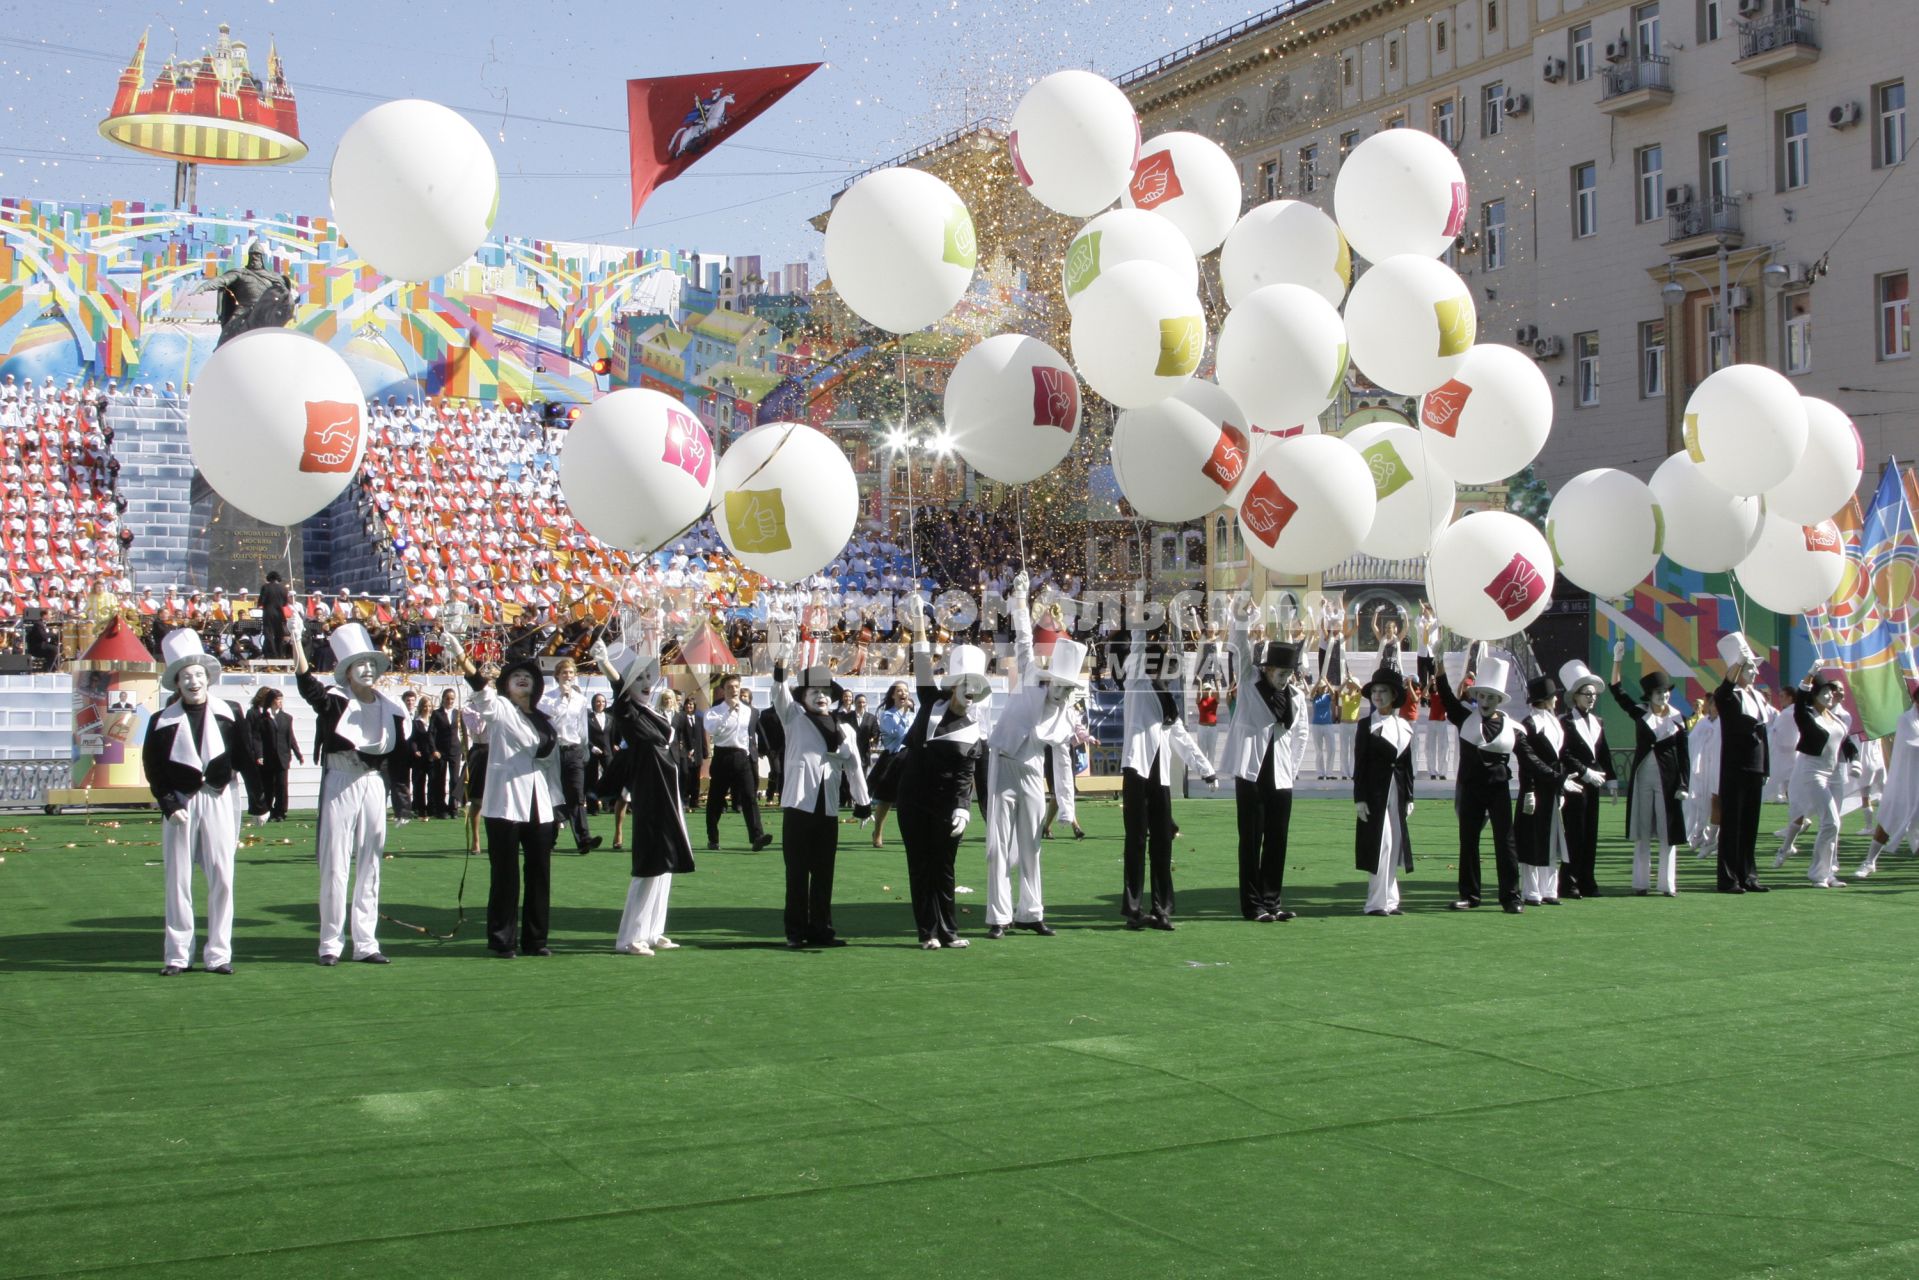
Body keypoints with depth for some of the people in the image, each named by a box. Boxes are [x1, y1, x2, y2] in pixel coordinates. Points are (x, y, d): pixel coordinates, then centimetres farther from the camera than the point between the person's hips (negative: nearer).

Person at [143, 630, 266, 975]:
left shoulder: (229, 714, 2)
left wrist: (258, 804, 4)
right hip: (180, 802, 0)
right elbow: (153, 768, 1)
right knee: (178, 880, 2)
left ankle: (218, 953, 7)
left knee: (222, 879, -1)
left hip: (219, 801, 0)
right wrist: (169, 805, -10)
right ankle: (177, 955, 10)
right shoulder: (162, 721, 2)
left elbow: (248, 759, 4)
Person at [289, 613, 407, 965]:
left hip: (373, 785, 4)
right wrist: (296, 641, -33)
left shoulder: (389, 708, 8)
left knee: (370, 866, 8)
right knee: (334, 866, -2)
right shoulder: (333, 700, -3)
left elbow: (398, 756, 12)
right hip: (339, 784, -4)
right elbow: (306, 683, -22)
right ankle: (330, 943, 5)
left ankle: (366, 943, 14)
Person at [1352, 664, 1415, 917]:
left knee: (1394, 846, 7)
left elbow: (1407, 764, 13)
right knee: (1380, 844, -7)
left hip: (1396, 793, 5)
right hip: (1375, 793, -5)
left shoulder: (1404, 726, 10)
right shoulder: (1366, 725, -3)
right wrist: (1359, 799, -11)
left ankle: (1389, 900, 13)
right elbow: (1359, 765, -5)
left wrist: (1409, 798, 9)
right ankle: (1377, 902, -2)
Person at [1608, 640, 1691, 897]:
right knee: (1642, 832, 4)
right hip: (1642, 778, 0)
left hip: (1668, 780, 0)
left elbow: (1684, 755, 3)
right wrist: (1618, 660, -13)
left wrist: (1683, 785, -3)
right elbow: (1618, 692, -5)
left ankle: (1667, 883, 7)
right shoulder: (1640, 713, 4)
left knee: (1668, 833, 1)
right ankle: (1641, 883, 8)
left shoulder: (1678, 719, 3)